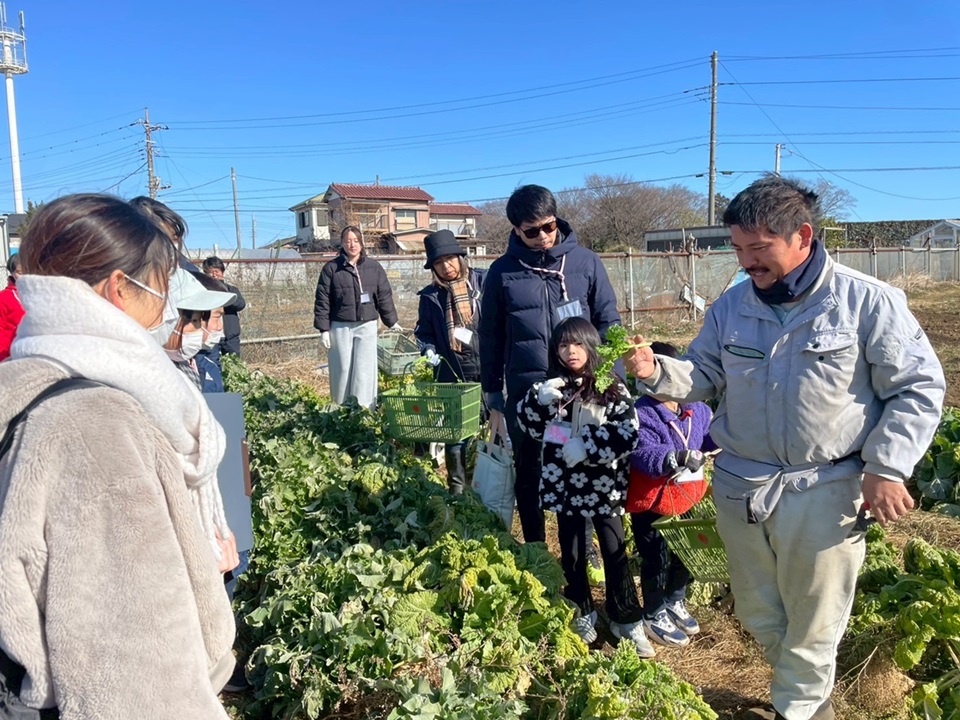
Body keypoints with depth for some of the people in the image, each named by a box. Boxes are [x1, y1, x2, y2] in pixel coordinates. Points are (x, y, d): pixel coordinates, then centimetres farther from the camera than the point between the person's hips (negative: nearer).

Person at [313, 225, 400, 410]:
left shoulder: (374, 267, 5)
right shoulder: (331, 268, 0)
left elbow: (384, 296, 11)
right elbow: (322, 300, 0)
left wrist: (391, 321, 14)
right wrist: (323, 329, -4)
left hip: (366, 325, 1)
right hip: (340, 327, -1)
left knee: (364, 369, -3)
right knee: (342, 369, 5)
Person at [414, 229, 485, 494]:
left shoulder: (484, 281, 0)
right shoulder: (430, 296, 6)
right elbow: (423, 331, 13)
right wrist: (429, 350, -6)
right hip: (452, 372, 2)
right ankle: (457, 483, 23)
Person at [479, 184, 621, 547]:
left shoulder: (585, 262, -1)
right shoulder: (503, 271, -1)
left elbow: (608, 323, 4)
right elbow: (490, 338, 5)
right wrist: (493, 396, 6)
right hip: (524, 392, 1)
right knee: (529, 475, 13)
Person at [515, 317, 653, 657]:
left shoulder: (611, 387, -6)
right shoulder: (550, 385, 4)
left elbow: (628, 433, -13)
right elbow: (528, 425, 2)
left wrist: (586, 448, -19)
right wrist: (541, 399, -16)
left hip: (603, 485, -3)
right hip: (565, 485, 3)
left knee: (615, 551, 5)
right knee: (572, 553, 13)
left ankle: (627, 621, 20)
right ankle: (581, 616, 30)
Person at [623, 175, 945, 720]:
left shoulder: (868, 302, -10)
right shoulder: (732, 306, 2)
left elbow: (918, 388, -5)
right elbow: (703, 377, 6)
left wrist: (886, 467, -13)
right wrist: (657, 370, -14)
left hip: (823, 492, -4)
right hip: (740, 487, 5)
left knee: (813, 625, 11)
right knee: (759, 615, 21)